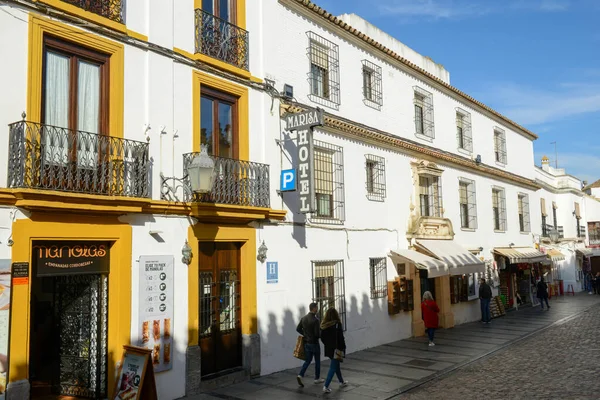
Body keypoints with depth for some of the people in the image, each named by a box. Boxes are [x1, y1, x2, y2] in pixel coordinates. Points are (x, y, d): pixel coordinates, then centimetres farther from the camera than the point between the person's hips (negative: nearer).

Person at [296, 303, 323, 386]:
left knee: (308, 360, 14)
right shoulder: (315, 320, -21)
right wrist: (321, 334, -2)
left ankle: (300, 375, -3)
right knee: (317, 361, 12)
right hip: (314, 343, -6)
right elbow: (317, 334, -23)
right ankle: (317, 379, 22)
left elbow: (298, 329, 7)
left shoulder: (303, 318, 1)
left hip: (306, 343, 6)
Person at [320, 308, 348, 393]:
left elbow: (322, 338, 5)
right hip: (336, 349, -6)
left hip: (328, 349, 6)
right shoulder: (337, 324, -18)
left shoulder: (323, 325, -1)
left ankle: (342, 382, 39)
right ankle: (326, 386, -4)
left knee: (336, 365, 23)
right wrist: (343, 348, -6)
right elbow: (341, 338, -17)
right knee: (333, 368, 1)